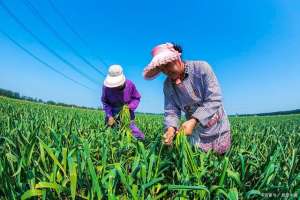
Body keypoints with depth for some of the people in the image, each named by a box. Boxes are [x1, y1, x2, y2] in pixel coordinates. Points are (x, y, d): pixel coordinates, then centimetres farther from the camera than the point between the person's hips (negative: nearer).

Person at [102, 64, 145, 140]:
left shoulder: (129, 85, -17)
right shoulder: (106, 87, -17)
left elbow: (137, 98, -3)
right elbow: (104, 101, -3)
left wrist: (130, 107, -21)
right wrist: (109, 116, -13)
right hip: (113, 117, 1)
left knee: (140, 137, -5)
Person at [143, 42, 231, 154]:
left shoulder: (201, 68, -20)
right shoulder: (167, 85, -7)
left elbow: (214, 100, -24)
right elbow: (171, 111, -10)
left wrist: (193, 120, -35)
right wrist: (171, 128, -31)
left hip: (216, 127, -2)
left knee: (220, 154, 14)